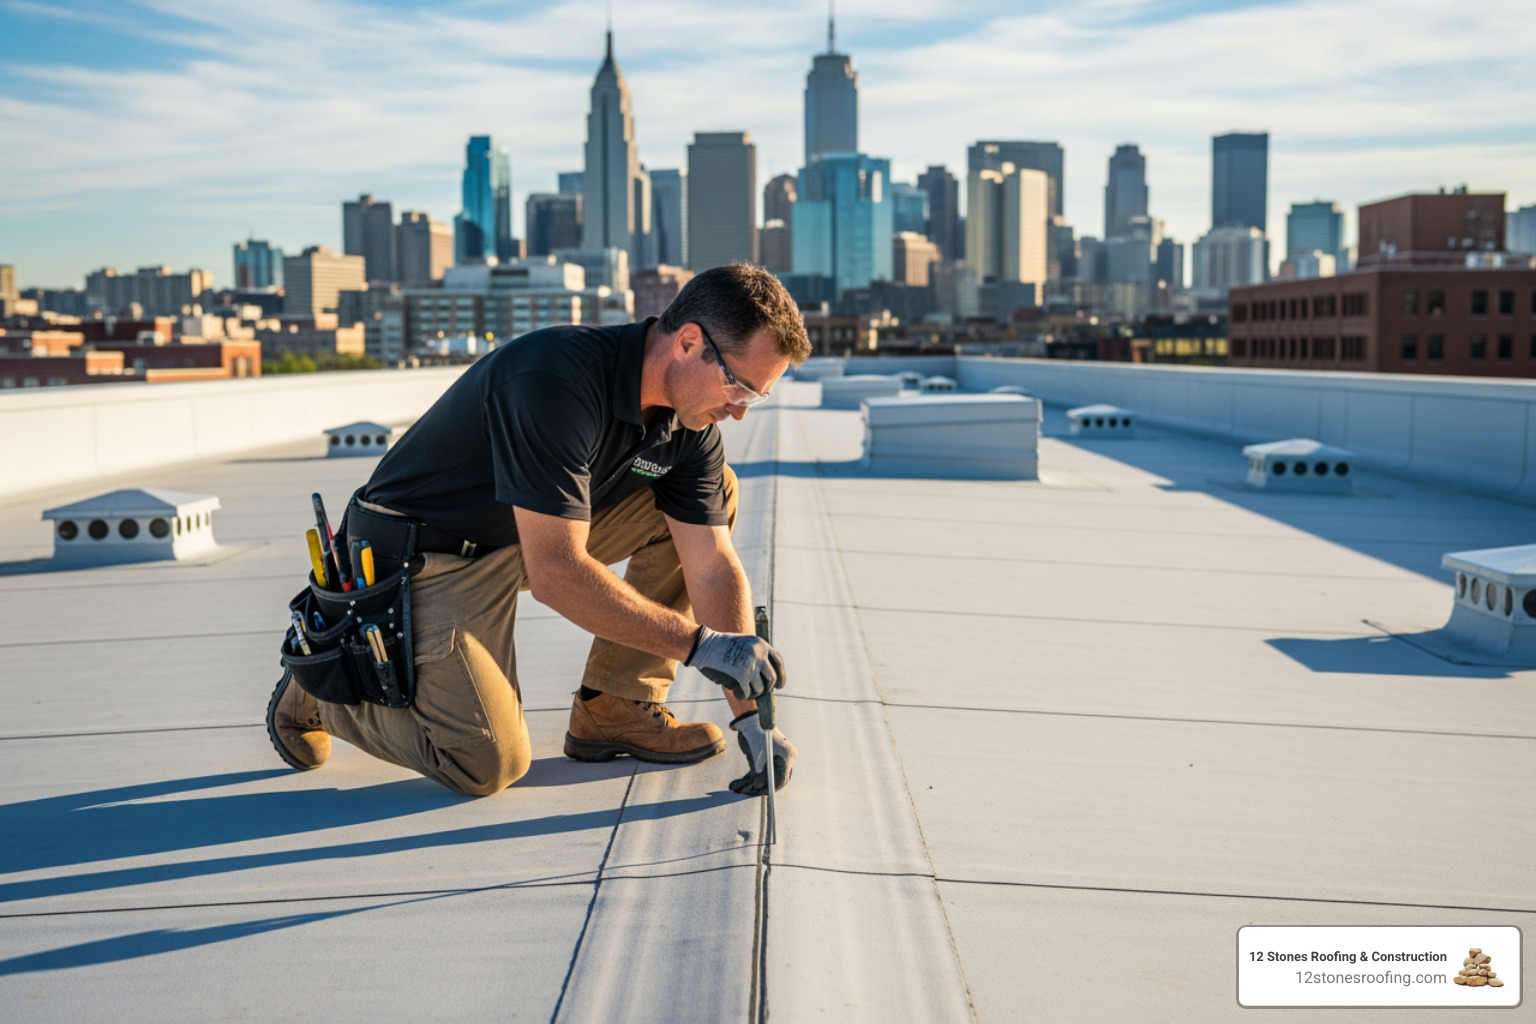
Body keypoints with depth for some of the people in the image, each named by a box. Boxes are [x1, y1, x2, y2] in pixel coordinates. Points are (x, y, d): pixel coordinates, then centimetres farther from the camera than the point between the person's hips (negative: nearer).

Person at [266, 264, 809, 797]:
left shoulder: (690, 428, -8)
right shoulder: (556, 379, -33)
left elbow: (714, 569, -6)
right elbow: (554, 573, -35)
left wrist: (750, 715, -12)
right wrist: (698, 642, -32)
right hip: (429, 556, -7)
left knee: (714, 490, -5)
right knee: (487, 764, -20)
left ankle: (616, 708, 1)